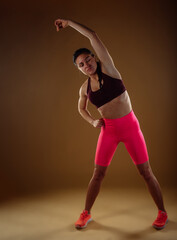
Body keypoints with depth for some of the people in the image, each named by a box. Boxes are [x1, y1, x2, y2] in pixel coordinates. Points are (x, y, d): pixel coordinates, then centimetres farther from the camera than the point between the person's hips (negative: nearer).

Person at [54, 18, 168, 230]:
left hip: (130, 126, -3)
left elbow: (93, 36, -14)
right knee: (98, 174, 6)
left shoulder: (107, 67, -6)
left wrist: (69, 22, -5)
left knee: (146, 172, 3)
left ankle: (162, 213, 24)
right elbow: (81, 108, 23)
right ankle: (86, 214, 26)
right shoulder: (84, 88, 4)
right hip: (108, 130, 3)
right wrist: (92, 121, 3)